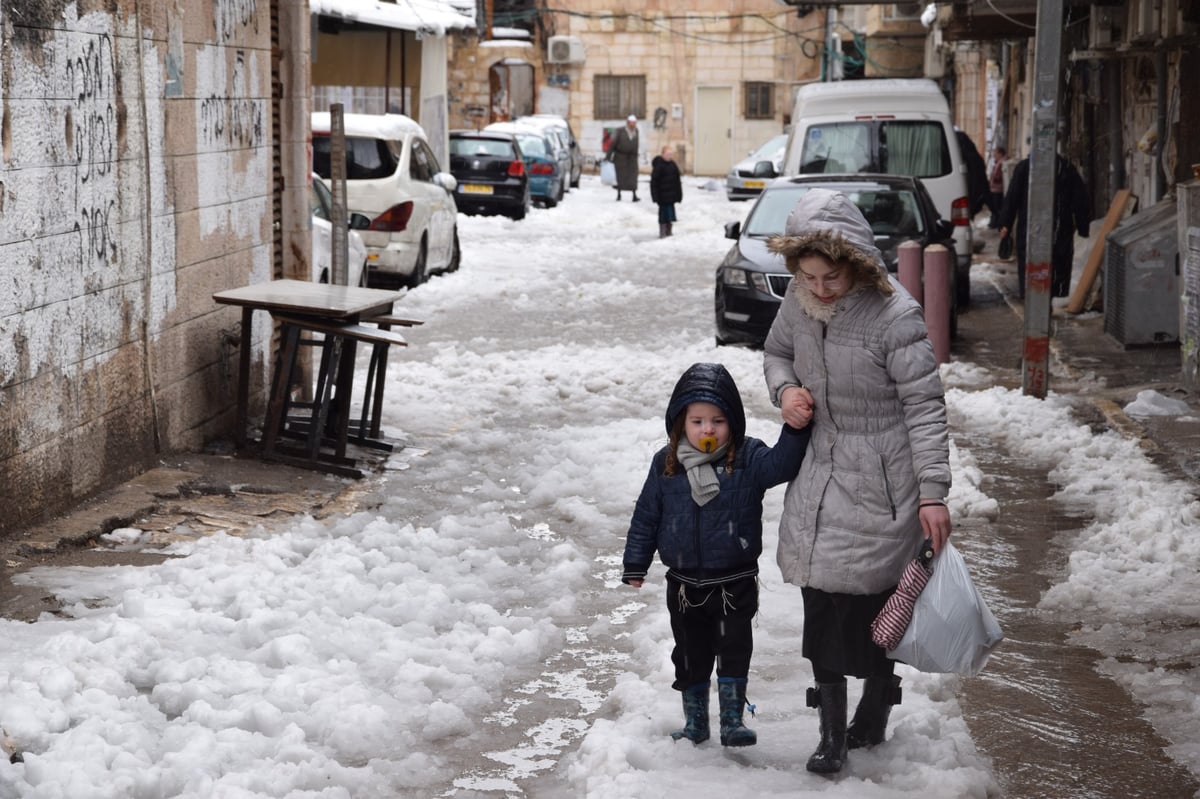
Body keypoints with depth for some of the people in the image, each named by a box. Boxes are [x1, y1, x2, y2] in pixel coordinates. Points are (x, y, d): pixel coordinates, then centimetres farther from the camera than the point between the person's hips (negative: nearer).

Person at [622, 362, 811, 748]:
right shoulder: (666, 464, -3)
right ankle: (695, 721, 27)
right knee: (690, 654, 13)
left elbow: (780, 464, -28)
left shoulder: (747, 458, -9)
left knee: (734, 650, -2)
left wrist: (795, 431, -45)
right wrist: (635, 564, 6)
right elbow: (646, 515, 5)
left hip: (735, 583, -2)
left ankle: (732, 719, 10)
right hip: (685, 585, 2)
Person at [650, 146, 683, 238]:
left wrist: (678, 194, 14)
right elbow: (654, 181, -15)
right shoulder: (658, 165, -14)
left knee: (670, 212, 12)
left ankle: (668, 232, 22)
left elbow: (677, 181, 15)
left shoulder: (673, 164, 7)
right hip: (663, 195, -7)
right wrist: (655, 196, -18)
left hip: (671, 195, 7)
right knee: (663, 212, -3)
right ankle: (662, 233, 3)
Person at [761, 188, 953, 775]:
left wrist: (933, 493, -19)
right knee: (820, 600, 6)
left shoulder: (895, 316, -22)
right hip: (820, 474, 6)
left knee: (871, 600, 3)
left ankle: (873, 715, 26)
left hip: (881, 483, -5)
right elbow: (776, 350, 18)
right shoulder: (798, 304, -4)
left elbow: (925, 407, -17)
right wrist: (785, 388, -5)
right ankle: (831, 727, 17)